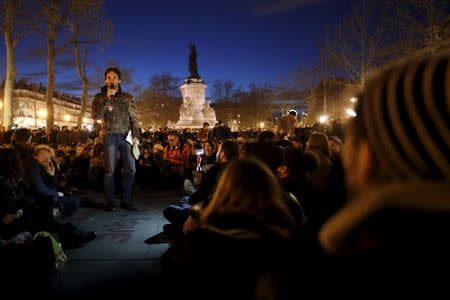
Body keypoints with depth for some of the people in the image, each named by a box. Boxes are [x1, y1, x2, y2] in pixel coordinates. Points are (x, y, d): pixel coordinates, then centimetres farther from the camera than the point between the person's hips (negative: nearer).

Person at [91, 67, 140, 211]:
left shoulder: (127, 97, 11)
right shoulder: (99, 98, 6)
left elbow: (134, 119, 9)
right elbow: (96, 116, -10)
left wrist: (136, 136, -3)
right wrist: (107, 99, -14)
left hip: (126, 136, 2)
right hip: (110, 136, -2)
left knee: (131, 169, -1)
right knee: (110, 170, -2)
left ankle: (126, 201, 10)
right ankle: (110, 202, 6)